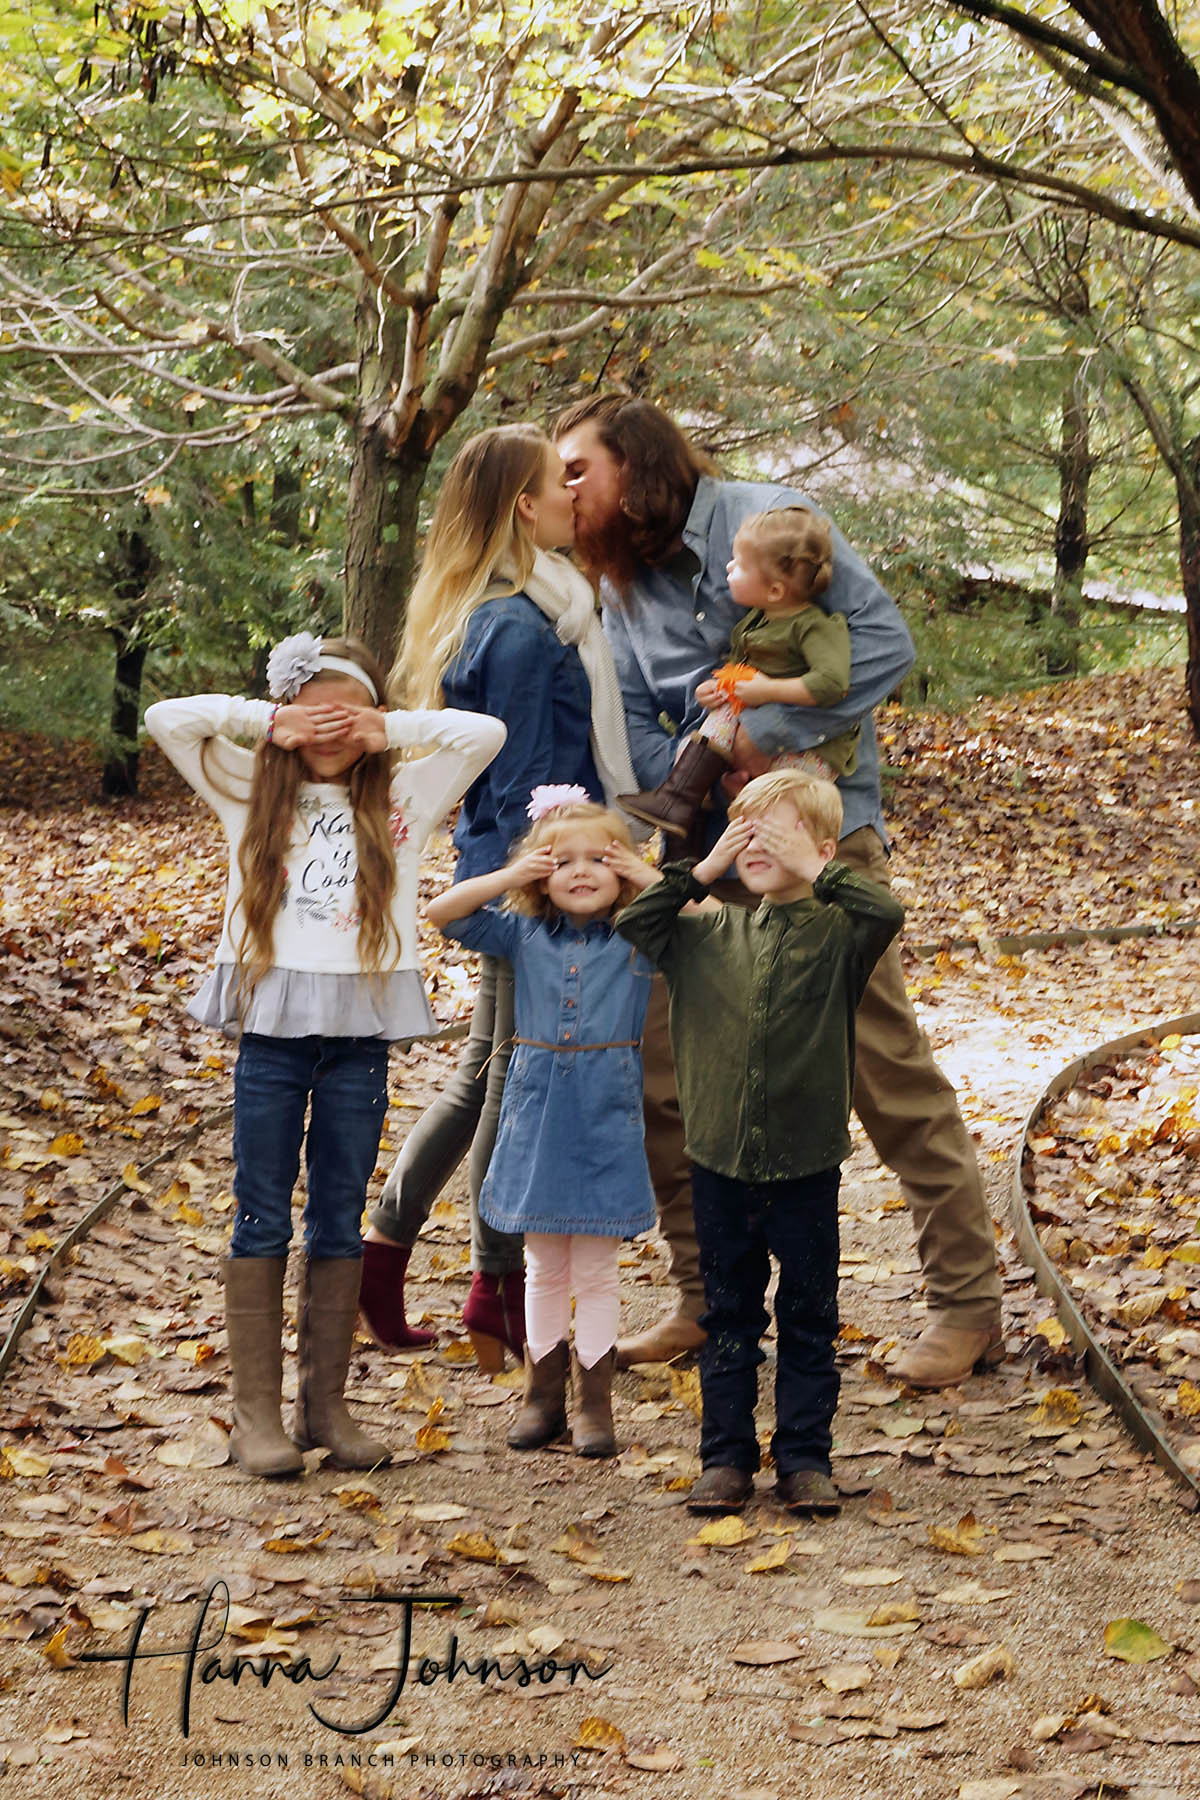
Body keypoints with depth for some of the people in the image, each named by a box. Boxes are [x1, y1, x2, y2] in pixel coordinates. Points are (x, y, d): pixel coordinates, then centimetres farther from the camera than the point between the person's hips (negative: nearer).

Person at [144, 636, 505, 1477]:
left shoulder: (402, 797, 7)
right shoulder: (254, 791, 6)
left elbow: (486, 733, 0)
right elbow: (167, 718, -1)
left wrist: (386, 731, 0)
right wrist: (268, 721, -2)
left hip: (361, 1032, 1)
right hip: (272, 1027, -1)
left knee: (341, 1224, 7)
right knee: (263, 1221, 1)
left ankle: (326, 1404, 14)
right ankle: (257, 1411, 5)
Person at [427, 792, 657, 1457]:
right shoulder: (523, 935, 3)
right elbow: (440, 913, -1)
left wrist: (652, 878, -12)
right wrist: (510, 877, -8)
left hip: (606, 1120, -2)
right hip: (536, 1112, 2)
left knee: (595, 1270, 4)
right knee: (544, 1268, 12)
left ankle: (594, 1402, 13)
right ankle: (543, 1395, 22)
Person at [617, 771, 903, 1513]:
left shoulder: (838, 934, -5)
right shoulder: (710, 932, 5)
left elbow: (888, 913, -23)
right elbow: (631, 926, 4)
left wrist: (814, 872, -18)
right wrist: (700, 870, -2)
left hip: (807, 1164, -2)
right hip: (721, 1160, 3)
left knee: (810, 1318, 8)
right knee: (728, 1317, 12)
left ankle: (806, 1458, 19)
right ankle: (726, 1457, 20)